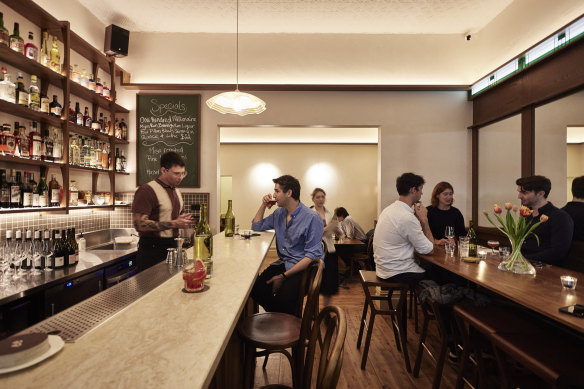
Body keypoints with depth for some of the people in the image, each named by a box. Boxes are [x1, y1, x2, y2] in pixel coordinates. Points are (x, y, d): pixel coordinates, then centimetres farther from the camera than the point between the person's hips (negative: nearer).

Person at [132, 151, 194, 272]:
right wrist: (174, 224, -21)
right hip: (151, 249, -7)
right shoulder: (147, 191, -13)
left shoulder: (176, 191, 13)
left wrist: (185, 220, 2)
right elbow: (139, 224, -21)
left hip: (172, 246, 8)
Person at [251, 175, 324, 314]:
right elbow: (256, 226, 23)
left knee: (283, 298, -31)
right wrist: (263, 205, 8)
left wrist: (284, 276, -20)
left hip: (303, 267, -6)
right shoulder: (279, 213, 11)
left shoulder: (312, 218, -13)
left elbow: (312, 255, -16)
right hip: (282, 263, 7)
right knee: (255, 288, -18)